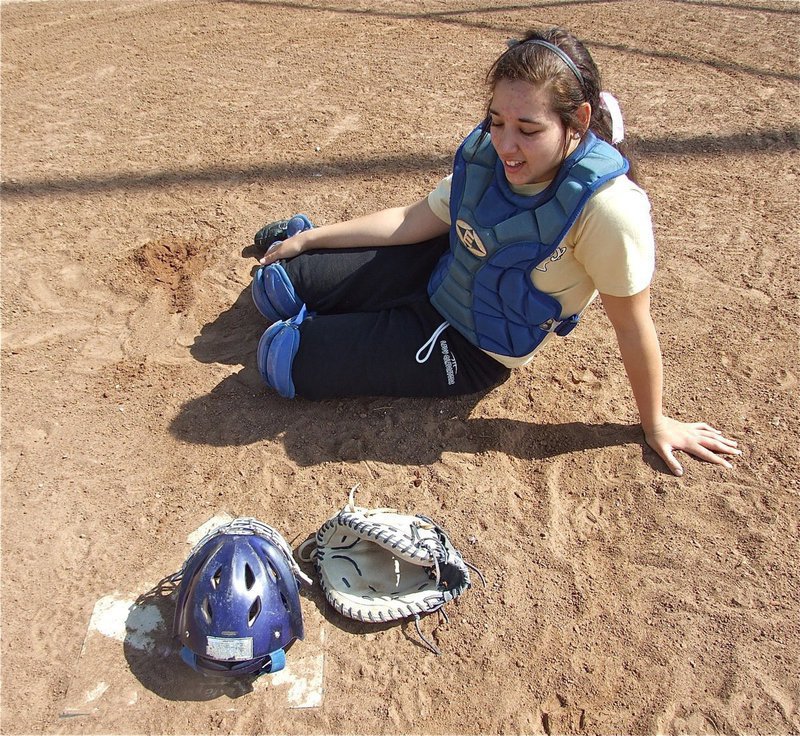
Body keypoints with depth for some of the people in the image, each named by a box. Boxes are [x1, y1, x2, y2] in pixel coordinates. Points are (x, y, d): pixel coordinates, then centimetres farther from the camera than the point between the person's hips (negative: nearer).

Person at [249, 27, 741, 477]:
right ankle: (299, 234, 40)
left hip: (472, 350, -5)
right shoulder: (489, 152, -12)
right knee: (277, 284, 7)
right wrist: (311, 239, 4)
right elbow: (418, 219, 1)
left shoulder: (607, 205, -31)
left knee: (284, 359, -12)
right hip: (436, 273, 5)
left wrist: (656, 423, -7)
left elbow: (633, 325, -20)